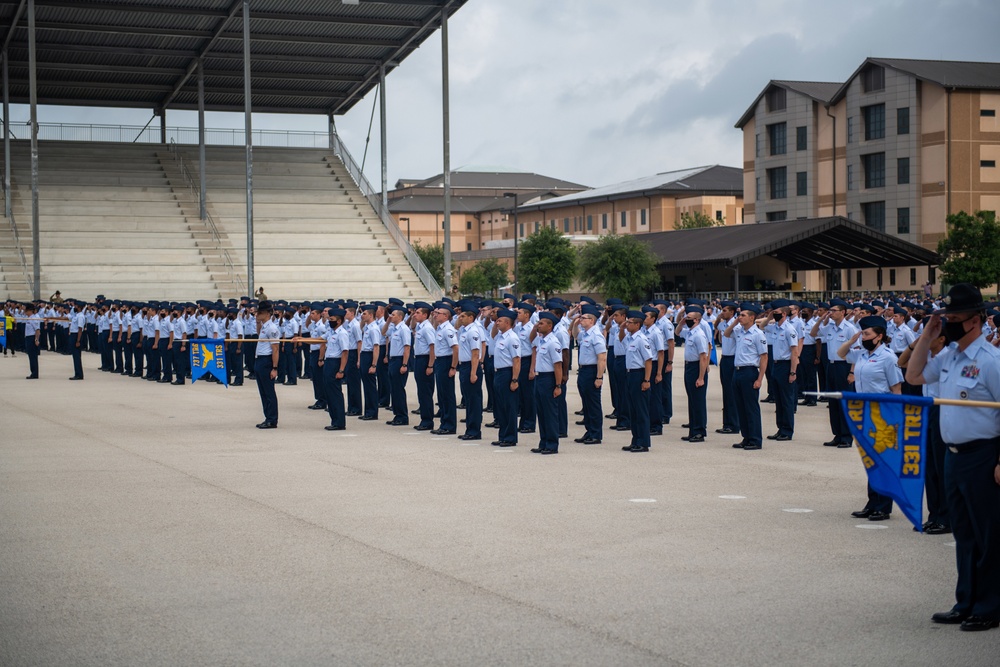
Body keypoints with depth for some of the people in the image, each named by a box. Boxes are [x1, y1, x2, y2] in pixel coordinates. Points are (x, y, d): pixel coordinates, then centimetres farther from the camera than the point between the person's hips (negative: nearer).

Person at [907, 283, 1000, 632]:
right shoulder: (949, 356, 9)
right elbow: (914, 376, 20)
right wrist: (926, 337, 8)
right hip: (954, 455, 8)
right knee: (963, 533, 16)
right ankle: (966, 603, 26)